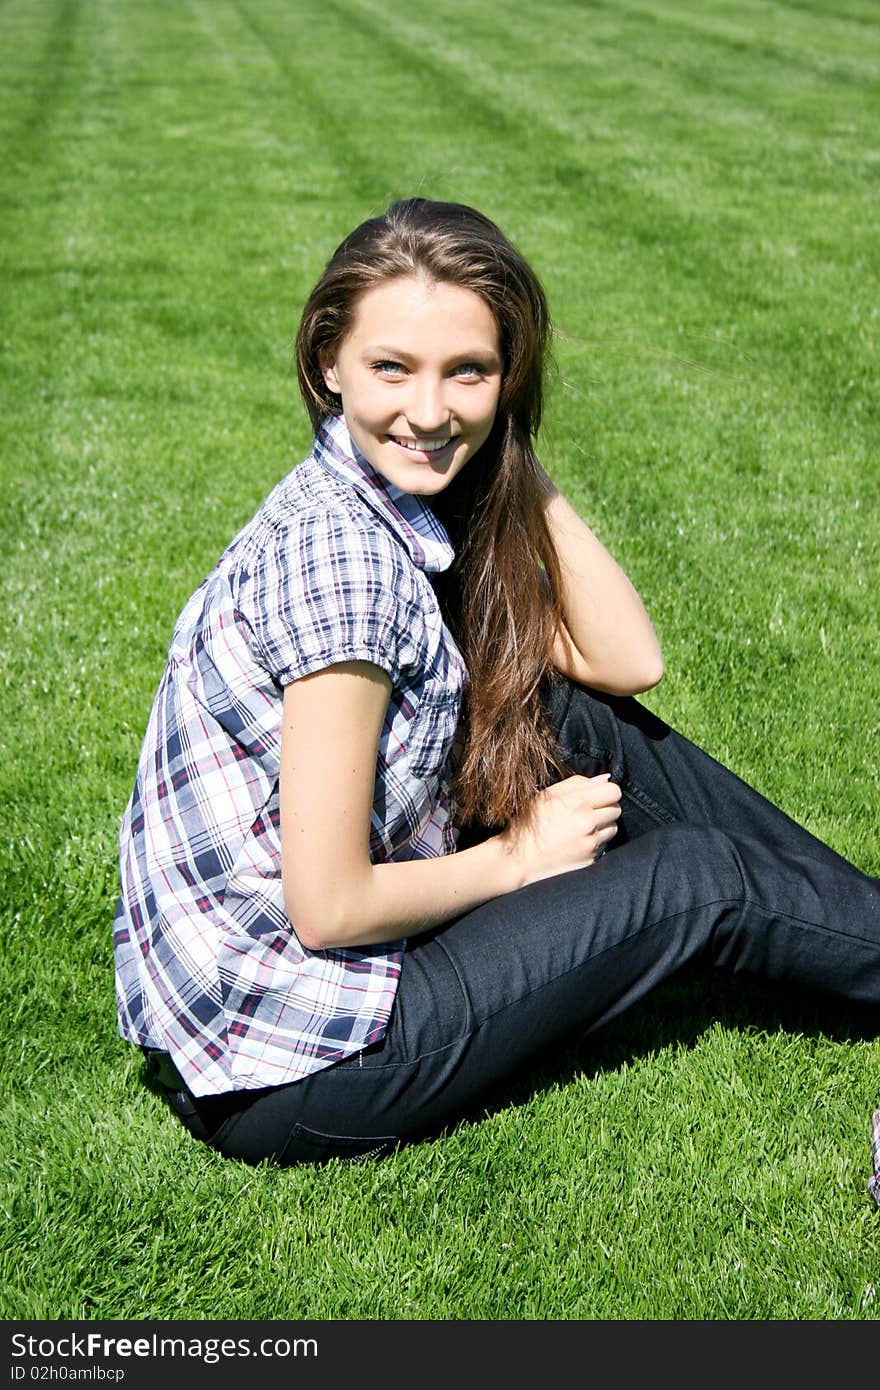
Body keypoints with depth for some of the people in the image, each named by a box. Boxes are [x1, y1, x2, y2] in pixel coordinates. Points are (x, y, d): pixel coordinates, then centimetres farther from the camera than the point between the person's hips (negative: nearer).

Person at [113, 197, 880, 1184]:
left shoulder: (412, 501, 1)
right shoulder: (343, 556, -26)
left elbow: (626, 662, 2)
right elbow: (329, 908, -24)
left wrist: (517, 465, -5)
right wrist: (517, 857, -8)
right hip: (278, 1072, -8)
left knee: (590, 727, 5)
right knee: (699, 874, -2)